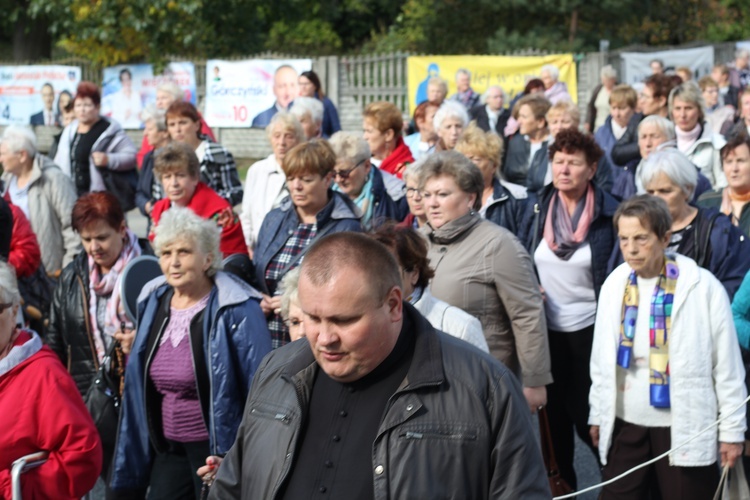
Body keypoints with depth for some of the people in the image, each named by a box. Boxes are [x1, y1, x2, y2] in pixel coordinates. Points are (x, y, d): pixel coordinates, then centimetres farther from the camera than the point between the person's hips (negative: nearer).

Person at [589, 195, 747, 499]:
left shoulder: (703, 286, -10)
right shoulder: (614, 285, 3)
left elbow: (727, 365, -6)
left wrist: (732, 430, -5)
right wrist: (597, 414, 14)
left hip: (686, 428, -4)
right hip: (625, 426, 4)